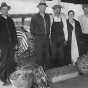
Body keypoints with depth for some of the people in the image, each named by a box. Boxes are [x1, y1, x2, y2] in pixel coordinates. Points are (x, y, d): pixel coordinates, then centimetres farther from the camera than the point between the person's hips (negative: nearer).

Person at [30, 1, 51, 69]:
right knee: (38, 55, -5)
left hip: (46, 38, 4)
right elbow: (32, 28, 2)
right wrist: (35, 37, 1)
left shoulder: (47, 16, 10)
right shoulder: (35, 17, -2)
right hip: (38, 38, -4)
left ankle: (47, 68, 20)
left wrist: (48, 34, 8)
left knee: (47, 54, 8)